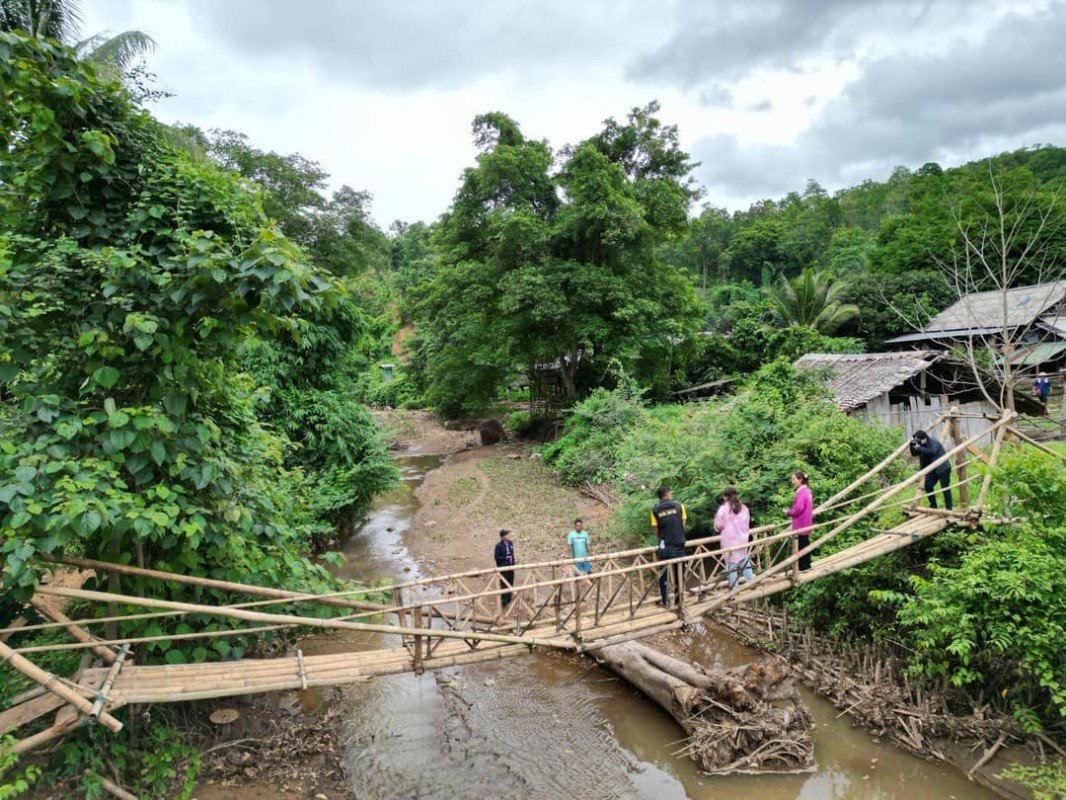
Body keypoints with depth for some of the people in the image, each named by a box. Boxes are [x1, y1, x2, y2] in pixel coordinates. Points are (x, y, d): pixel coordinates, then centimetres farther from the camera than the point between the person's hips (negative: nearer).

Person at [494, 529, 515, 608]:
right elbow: (496, 557, -12)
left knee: (510, 584, 12)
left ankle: (508, 600, 26)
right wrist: (506, 558, -19)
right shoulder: (499, 545, -16)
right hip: (503, 567, -6)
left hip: (510, 566, 6)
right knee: (504, 584, -3)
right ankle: (504, 602, 7)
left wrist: (513, 564, 9)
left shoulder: (510, 543, 3)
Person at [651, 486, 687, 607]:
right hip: (679, 544, 1)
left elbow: (657, 531, 4)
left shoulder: (655, 511, -1)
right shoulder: (679, 506, 0)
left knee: (663, 573, 9)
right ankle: (678, 598, 21)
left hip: (664, 546, 0)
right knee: (678, 572, 13)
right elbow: (683, 525, 4)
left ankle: (664, 600, 12)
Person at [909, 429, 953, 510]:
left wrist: (920, 448, -33)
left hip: (943, 468, -8)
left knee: (945, 487, -8)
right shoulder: (921, 444, 6)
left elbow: (933, 451, -34)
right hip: (933, 469, 8)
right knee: (928, 485, 0)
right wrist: (912, 445, -9)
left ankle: (949, 507, 0)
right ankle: (933, 506, 11)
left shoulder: (933, 442, -17)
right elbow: (914, 453, 8)